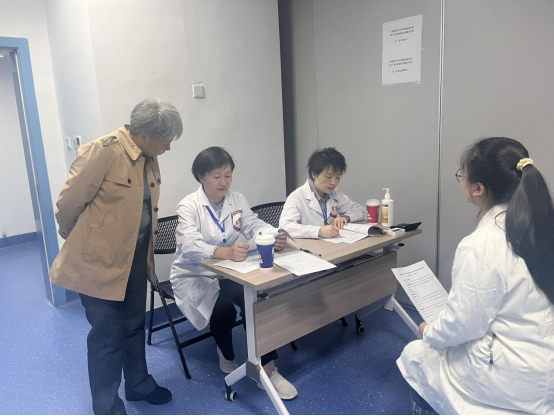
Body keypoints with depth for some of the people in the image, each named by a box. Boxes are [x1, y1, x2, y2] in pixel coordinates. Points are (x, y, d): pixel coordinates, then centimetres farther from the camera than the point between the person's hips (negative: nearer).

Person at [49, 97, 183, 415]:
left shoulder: (149, 158, 2)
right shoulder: (103, 151, -21)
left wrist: (148, 249, 16)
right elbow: (68, 204, -15)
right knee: (108, 336, 5)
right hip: (99, 260, -7)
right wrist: (81, 242, 2)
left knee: (134, 326, 21)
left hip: (135, 256, 7)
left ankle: (139, 384, 41)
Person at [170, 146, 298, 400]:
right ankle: (226, 355, 2)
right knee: (223, 307, -31)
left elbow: (255, 226, -6)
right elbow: (190, 246, -31)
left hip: (228, 271, 4)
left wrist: (273, 236, -32)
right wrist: (225, 252, -52)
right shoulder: (189, 206, -16)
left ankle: (267, 369, -13)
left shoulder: (237, 200, 1)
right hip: (195, 276, -4)